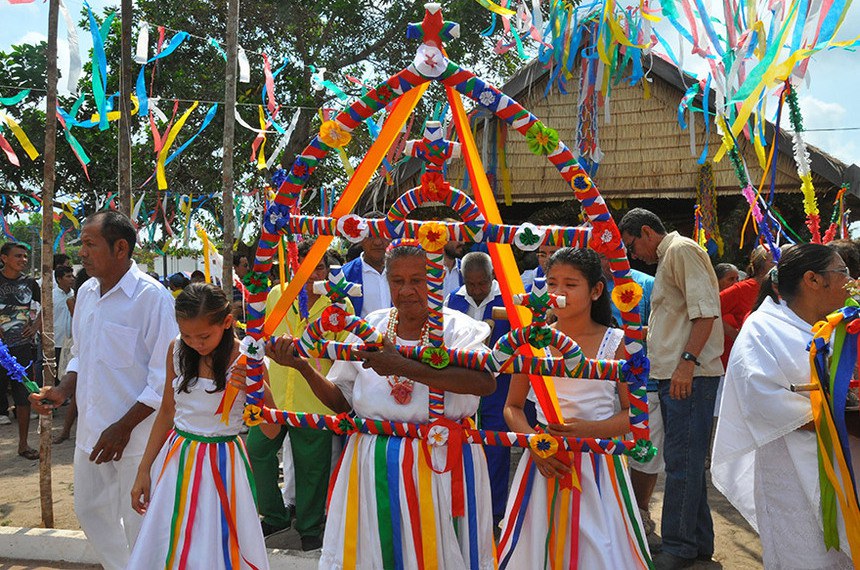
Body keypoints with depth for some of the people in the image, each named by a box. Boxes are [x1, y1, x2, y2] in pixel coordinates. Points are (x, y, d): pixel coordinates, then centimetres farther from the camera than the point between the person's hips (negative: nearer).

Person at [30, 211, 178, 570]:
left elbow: (164, 378, -17)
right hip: (91, 430, 8)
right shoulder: (86, 293, 8)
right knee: (89, 511, 19)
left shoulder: (152, 297, -16)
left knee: (138, 522, 3)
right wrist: (63, 391, 2)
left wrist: (123, 427, -18)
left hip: (137, 436, -8)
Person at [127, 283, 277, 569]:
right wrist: (144, 470, 10)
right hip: (177, 459, 4)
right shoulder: (177, 349, -3)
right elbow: (167, 410, 9)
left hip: (221, 462, -4)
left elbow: (271, 430, -10)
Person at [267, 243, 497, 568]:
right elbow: (341, 402, 9)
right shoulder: (370, 328, 5)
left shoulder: (457, 328, -8)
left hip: (442, 465, -3)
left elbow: (487, 381, -29)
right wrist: (303, 367, -7)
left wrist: (404, 367, -35)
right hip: (374, 467, 3)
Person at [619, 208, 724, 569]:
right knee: (686, 462, 14)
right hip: (674, 376, 11)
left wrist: (687, 361, -24)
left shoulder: (681, 250, -7)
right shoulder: (667, 258, 24)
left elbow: (705, 310, -18)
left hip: (689, 376, -11)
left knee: (681, 462, -6)